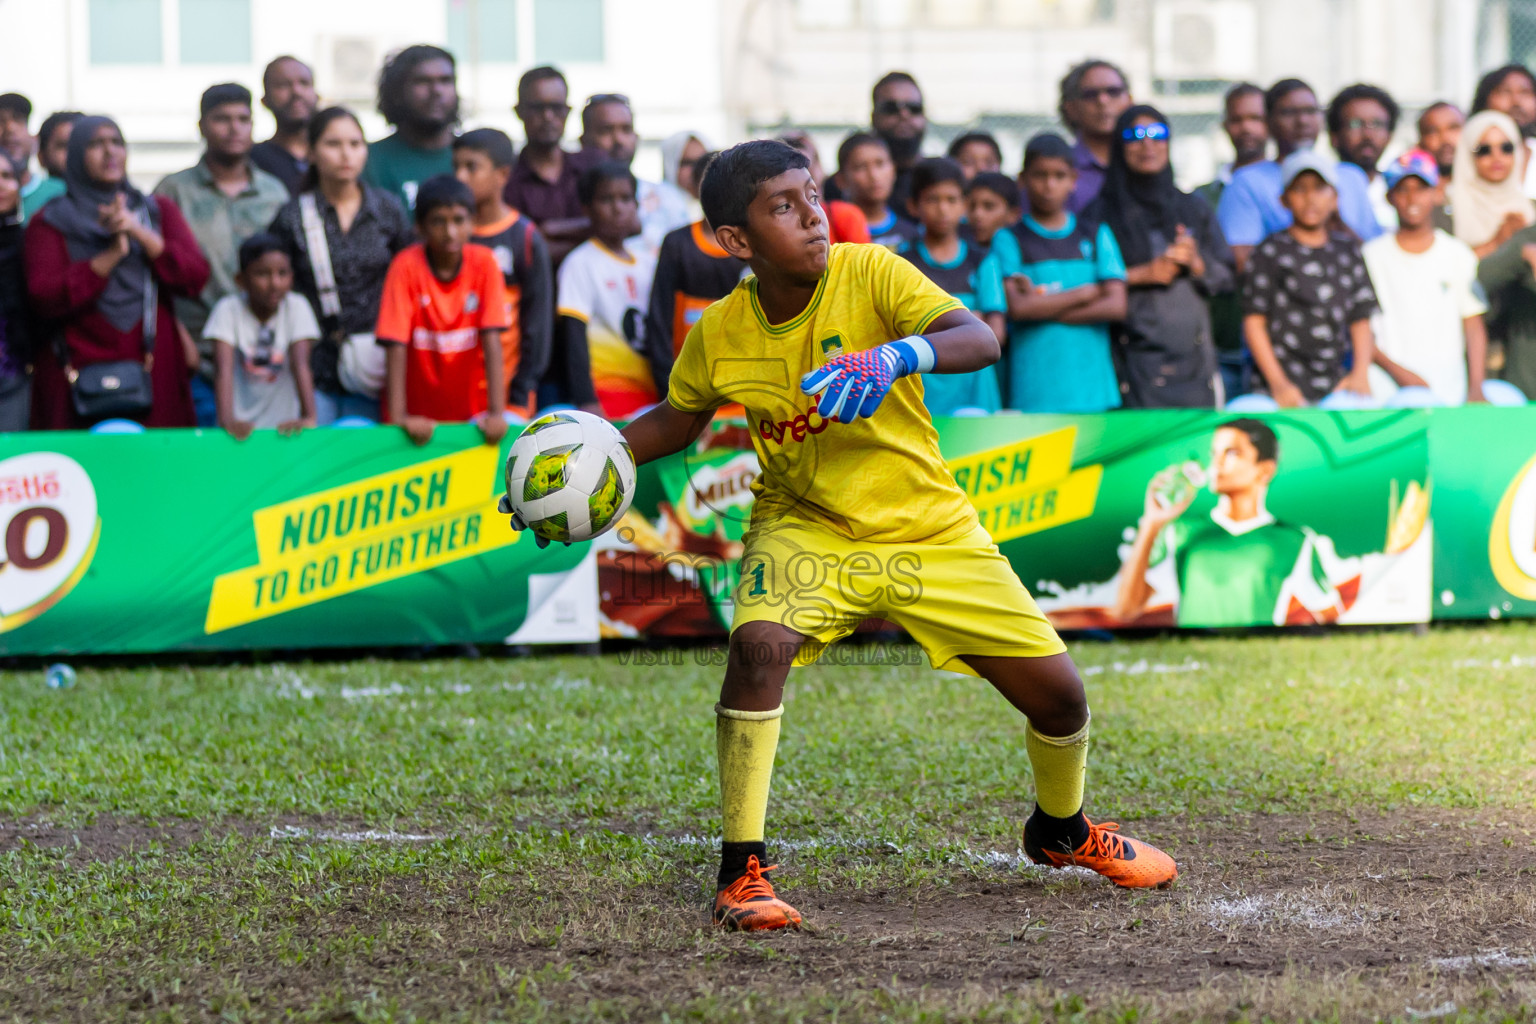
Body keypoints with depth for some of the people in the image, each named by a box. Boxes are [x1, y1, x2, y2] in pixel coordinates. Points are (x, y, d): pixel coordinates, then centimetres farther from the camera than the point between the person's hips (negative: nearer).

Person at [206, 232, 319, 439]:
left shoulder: (297, 307, -3)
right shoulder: (228, 309, -8)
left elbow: (300, 365, -13)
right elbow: (224, 369, -19)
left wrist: (309, 418, -28)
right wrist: (227, 420, -34)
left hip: (284, 426, 1)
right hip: (241, 422, -1)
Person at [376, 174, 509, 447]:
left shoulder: (484, 263, -5)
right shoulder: (407, 266, -11)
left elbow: (492, 342, -10)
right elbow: (396, 347, -16)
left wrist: (497, 413, -20)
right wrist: (398, 418, -26)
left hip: (472, 410, 1)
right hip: (419, 412, -1)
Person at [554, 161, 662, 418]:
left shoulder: (647, 264, 15)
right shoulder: (580, 264, -2)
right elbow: (574, 336, -10)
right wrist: (586, 401, -19)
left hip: (650, 396, 6)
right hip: (605, 394, -6)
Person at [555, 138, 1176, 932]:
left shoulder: (869, 275, -18)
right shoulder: (720, 334, -10)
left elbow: (979, 340, -32)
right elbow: (677, 420, 10)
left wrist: (898, 355, -51)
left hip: (929, 530, 0)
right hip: (807, 528, 0)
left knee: (1056, 690, -1)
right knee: (759, 644, -32)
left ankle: (1062, 830, 34)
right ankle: (741, 872, -21)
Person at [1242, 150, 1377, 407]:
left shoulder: (1348, 251, 15)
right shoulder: (1271, 251, 3)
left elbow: (1361, 319, 15)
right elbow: (1254, 321, 0)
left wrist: (1360, 373, 0)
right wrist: (1278, 383, -9)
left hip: (1337, 387, 4)